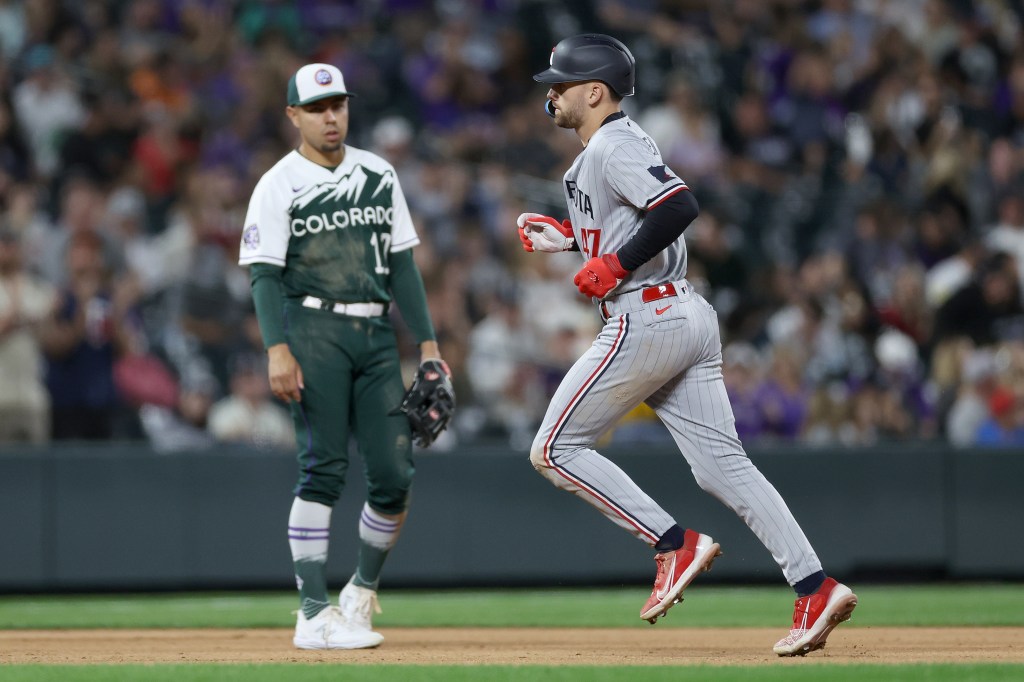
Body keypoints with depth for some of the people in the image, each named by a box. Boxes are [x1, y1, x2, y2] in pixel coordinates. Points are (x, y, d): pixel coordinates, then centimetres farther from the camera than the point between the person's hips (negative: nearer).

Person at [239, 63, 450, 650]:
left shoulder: (379, 175, 15)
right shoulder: (279, 185, 0)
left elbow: (402, 263, 16)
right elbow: (265, 274, -7)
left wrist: (428, 342, 9)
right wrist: (278, 349, -20)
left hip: (377, 333, 5)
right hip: (314, 331, -5)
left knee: (395, 476, -1)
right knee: (324, 469, -12)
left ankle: (364, 590, 21)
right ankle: (315, 614, -11)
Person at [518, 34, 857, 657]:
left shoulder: (613, 145, -10)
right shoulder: (608, 147, 21)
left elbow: (680, 207, -25)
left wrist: (613, 264, -19)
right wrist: (569, 237, 22)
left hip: (645, 321, -10)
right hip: (690, 319, 10)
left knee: (556, 448, 0)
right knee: (722, 465, 4)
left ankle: (675, 543, -5)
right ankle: (816, 589, -6)